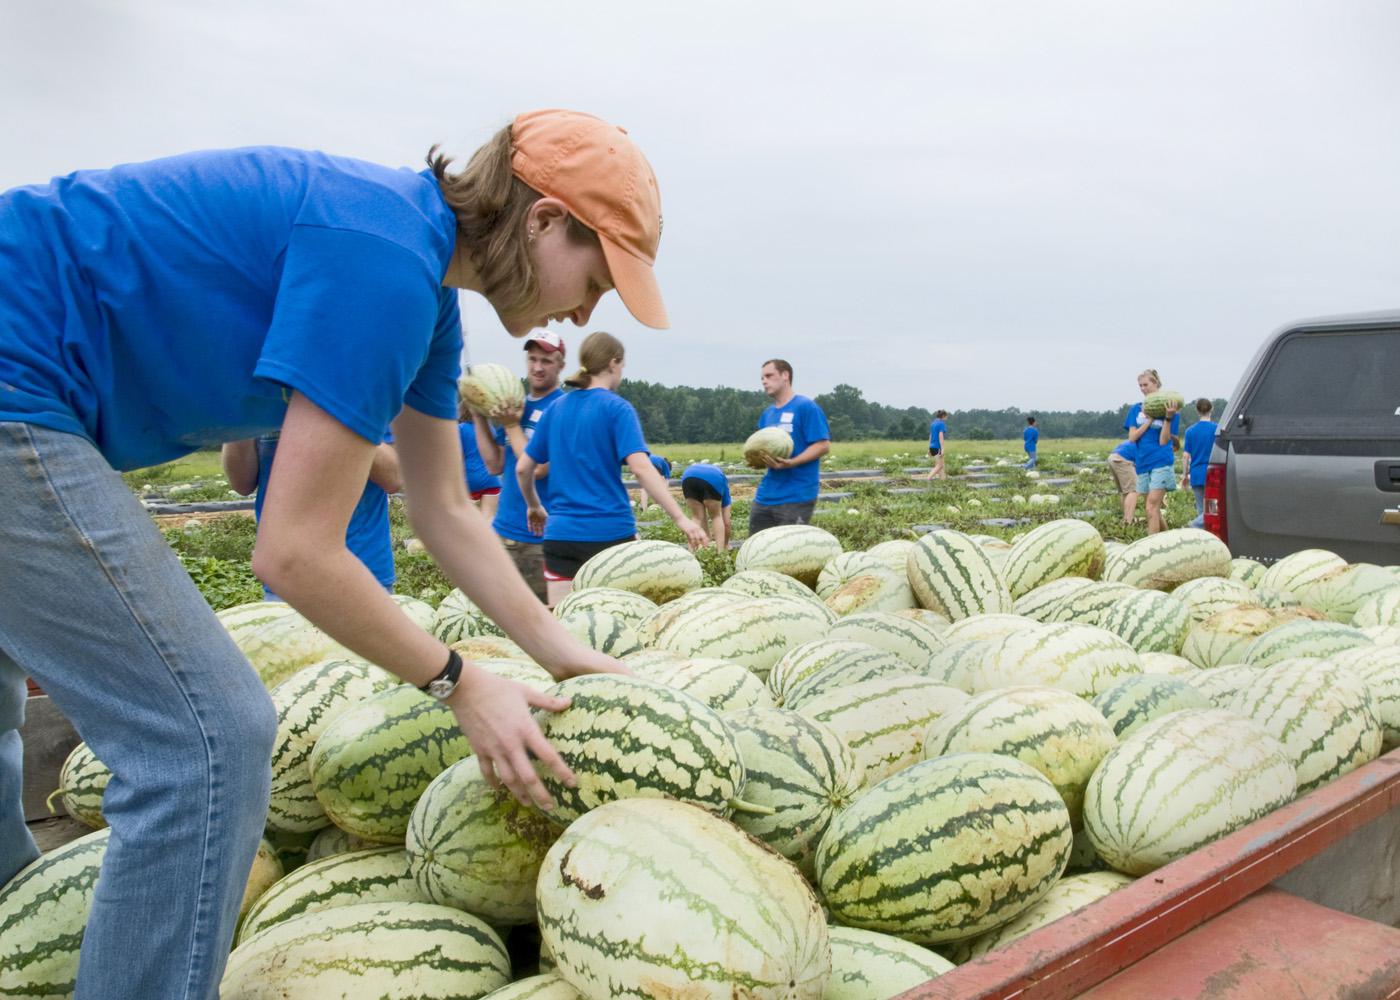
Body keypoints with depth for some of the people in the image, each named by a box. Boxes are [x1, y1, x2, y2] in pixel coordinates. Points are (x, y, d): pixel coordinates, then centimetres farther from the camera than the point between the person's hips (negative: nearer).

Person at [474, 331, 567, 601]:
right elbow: (495, 465, 7)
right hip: (504, 528, 6)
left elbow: (537, 467, -16)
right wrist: (479, 416, 2)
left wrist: (512, 426, -11)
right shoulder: (513, 405, 10)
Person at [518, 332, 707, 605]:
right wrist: (681, 519, -21)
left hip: (560, 534, 4)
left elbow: (523, 468, 12)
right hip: (609, 532, -4)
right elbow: (641, 467, -19)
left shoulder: (557, 408, 9)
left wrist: (534, 507, 29)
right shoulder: (616, 408, -6)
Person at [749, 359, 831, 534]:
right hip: (766, 495, 8)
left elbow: (823, 445, -13)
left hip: (796, 496, -8)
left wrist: (790, 463, -24)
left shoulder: (806, 407, -8)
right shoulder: (767, 414, 16)